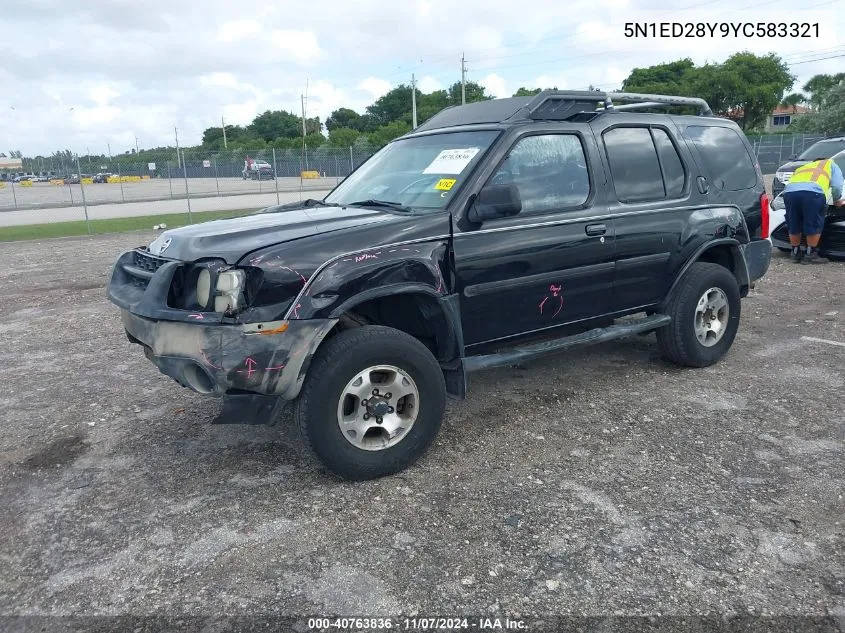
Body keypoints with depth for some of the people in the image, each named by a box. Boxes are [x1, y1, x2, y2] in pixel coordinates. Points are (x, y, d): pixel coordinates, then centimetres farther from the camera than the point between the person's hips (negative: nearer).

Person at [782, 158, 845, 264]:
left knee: (794, 227, 15)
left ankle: (796, 253, 22)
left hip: (790, 191, 4)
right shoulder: (831, 164, 33)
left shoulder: (800, 169, 43)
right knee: (814, 226, 8)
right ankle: (810, 254, 11)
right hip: (813, 192, -4)